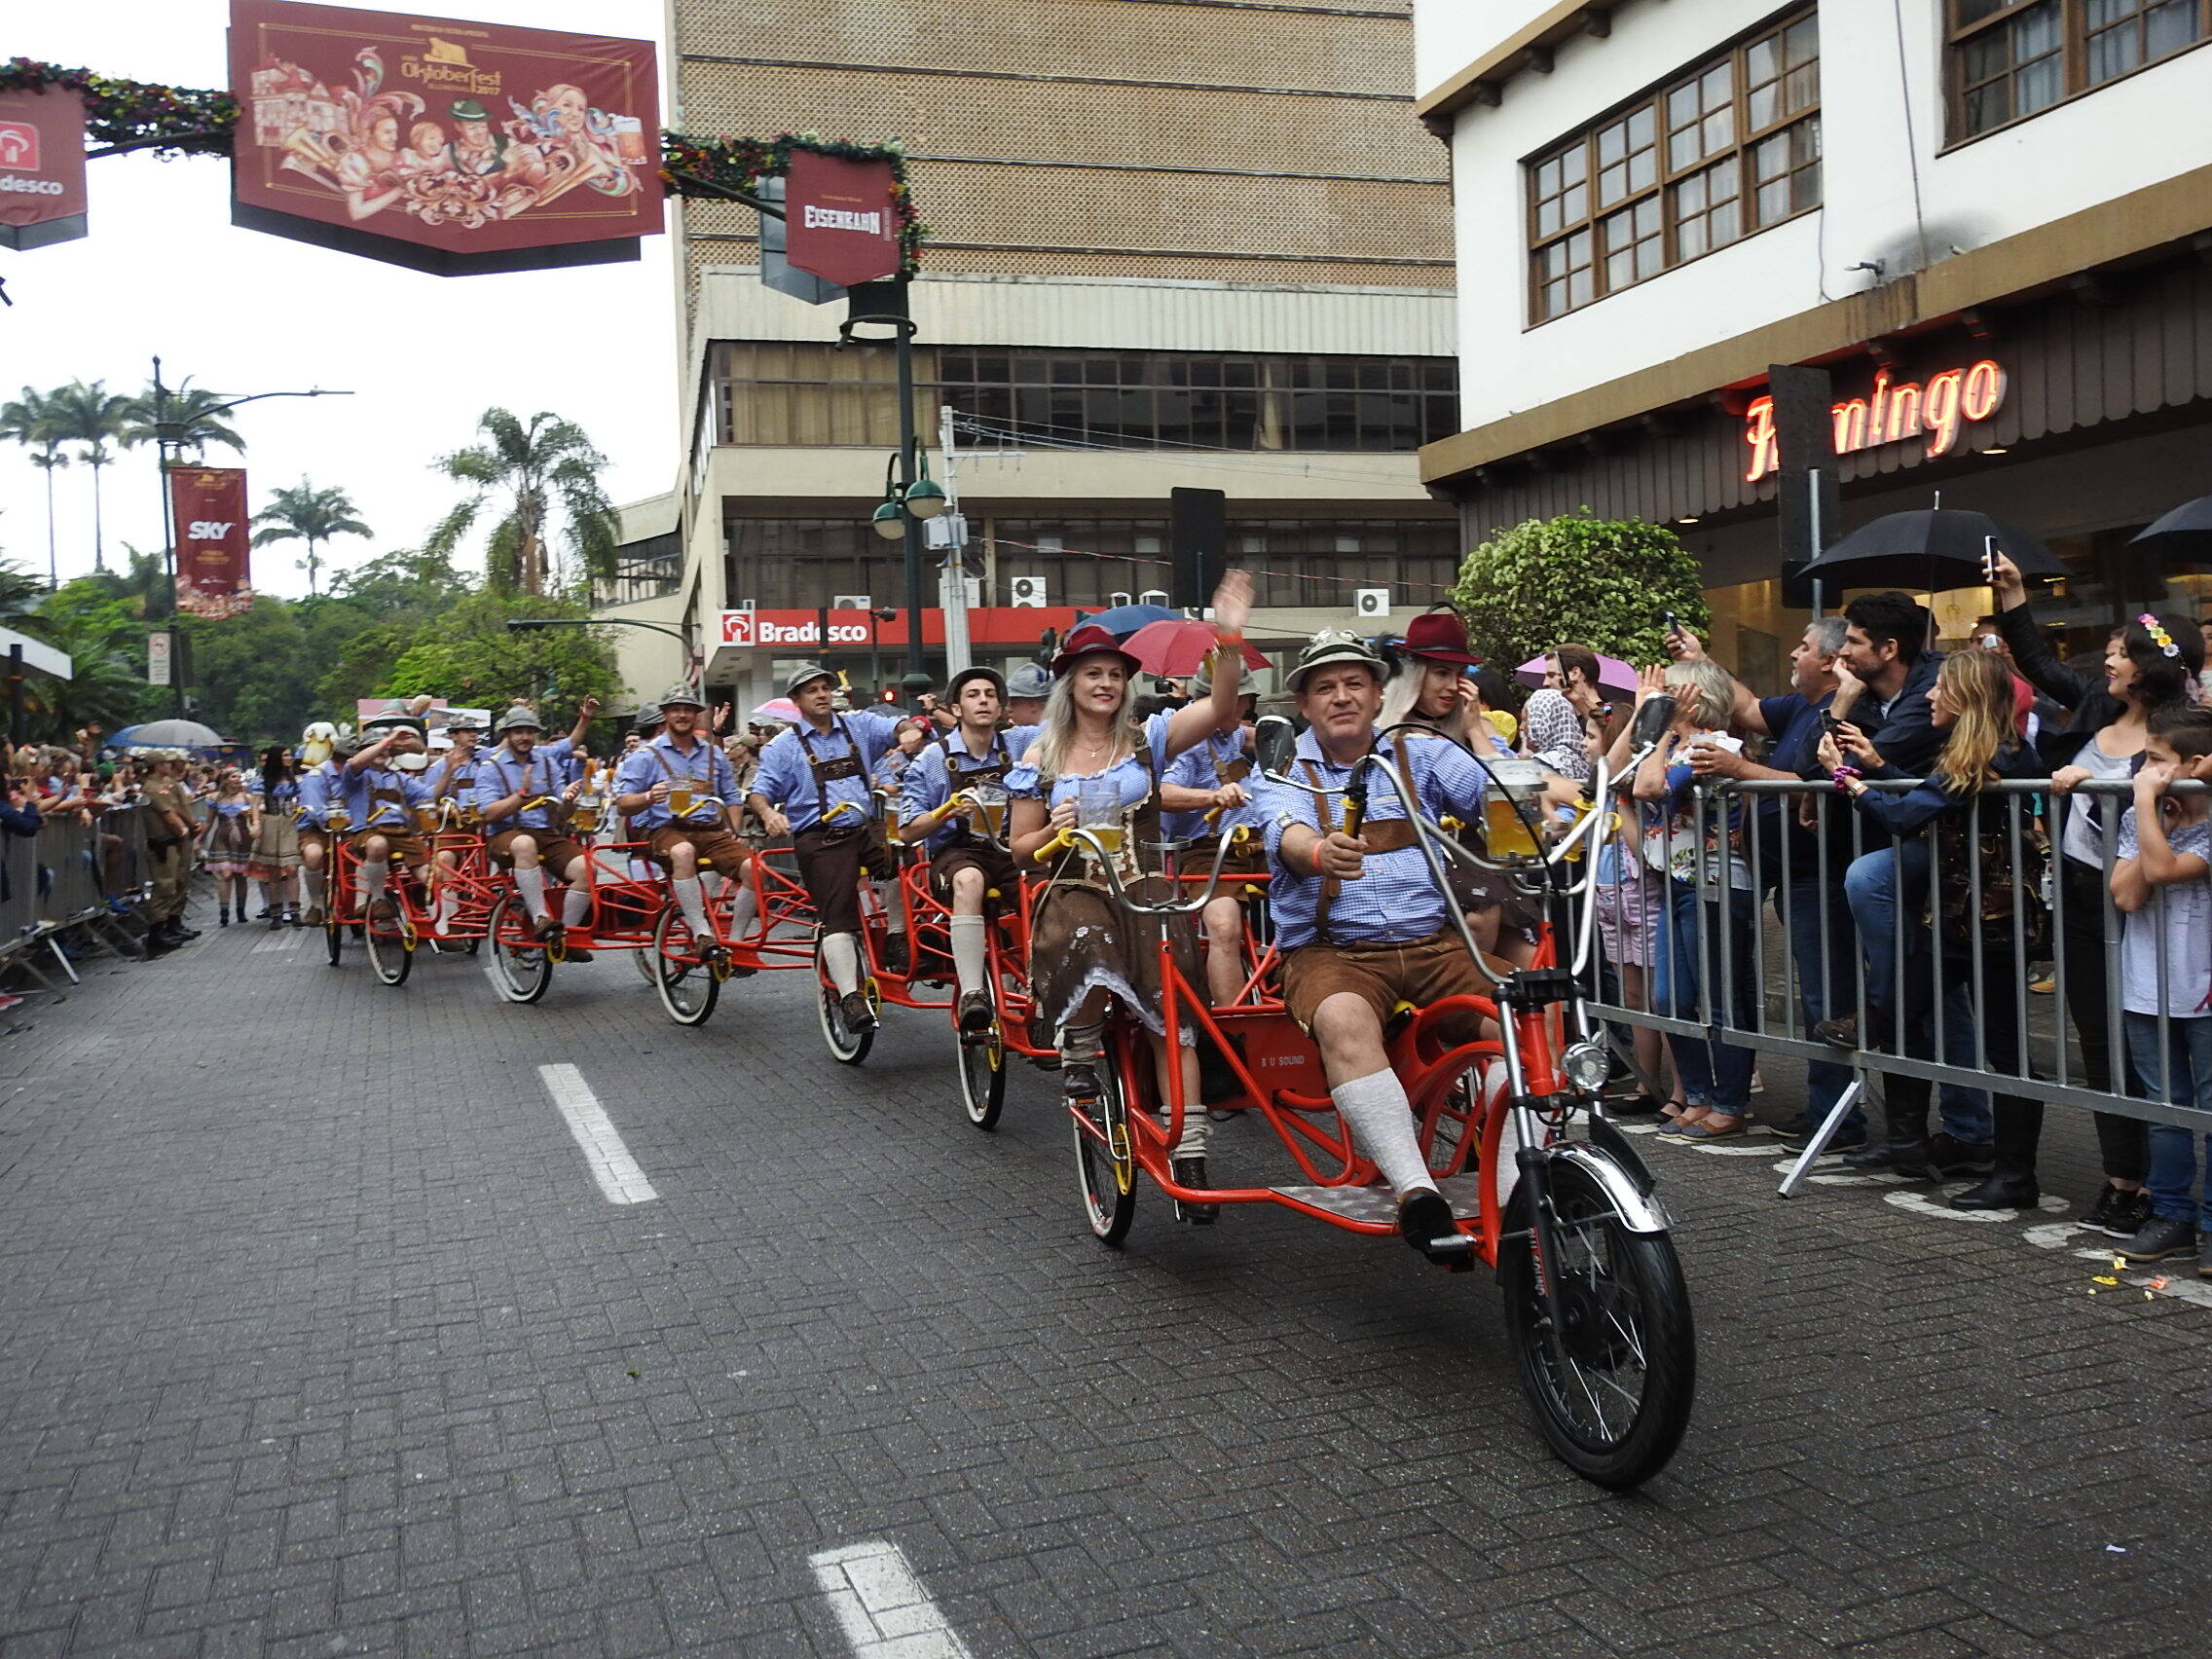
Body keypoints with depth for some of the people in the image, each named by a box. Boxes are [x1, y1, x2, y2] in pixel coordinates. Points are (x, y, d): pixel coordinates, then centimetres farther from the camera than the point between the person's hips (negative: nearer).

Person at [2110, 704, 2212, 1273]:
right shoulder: (2140, 821, 6)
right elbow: (2126, 895, -5)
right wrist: (2154, 817, -9)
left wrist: (2147, 802, -18)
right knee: (2165, 1109, 13)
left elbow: (2163, 868, -25)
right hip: (2147, 988, 5)